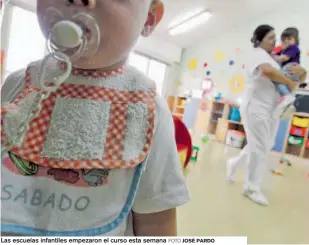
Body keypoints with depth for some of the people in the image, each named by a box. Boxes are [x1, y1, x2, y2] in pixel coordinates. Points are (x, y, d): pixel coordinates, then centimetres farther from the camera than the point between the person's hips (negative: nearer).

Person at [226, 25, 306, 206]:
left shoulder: (272, 57, 22)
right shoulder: (257, 53, -4)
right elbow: (268, 70, -26)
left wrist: (300, 71, -1)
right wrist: (290, 83, -14)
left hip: (272, 108, 9)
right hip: (257, 106, -9)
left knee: (263, 146, 11)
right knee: (260, 147, -6)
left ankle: (235, 164, 30)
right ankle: (252, 188, 8)